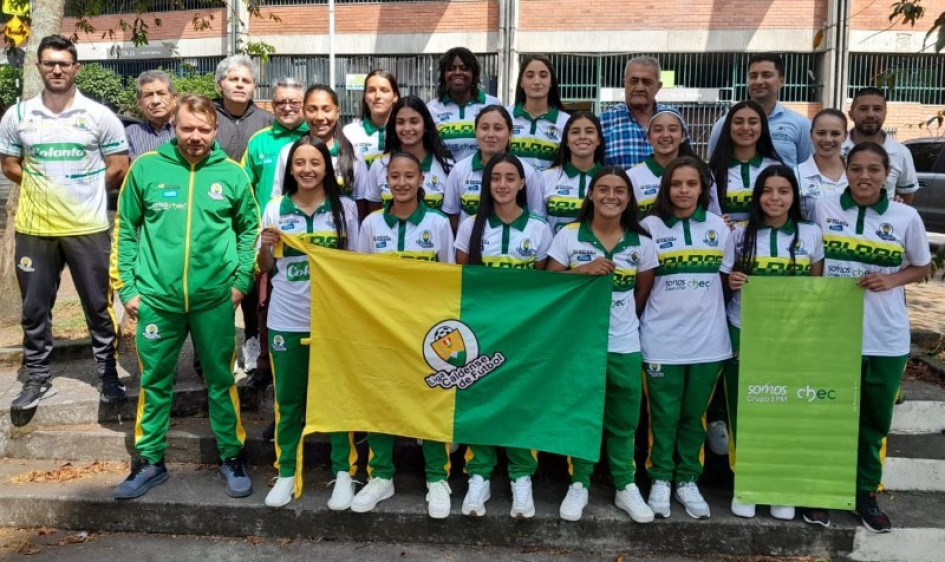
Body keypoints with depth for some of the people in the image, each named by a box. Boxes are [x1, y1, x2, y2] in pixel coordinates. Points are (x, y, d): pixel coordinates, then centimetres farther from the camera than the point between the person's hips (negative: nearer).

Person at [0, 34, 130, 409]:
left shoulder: (99, 115, -3)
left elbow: (119, 169, 0)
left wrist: (85, 191, 1)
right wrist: (44, 191, 1)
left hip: (88, 228, -2)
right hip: (34, 228, 2)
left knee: (98, 306, 8)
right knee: (34, 308, 11)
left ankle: (108, 374, 22)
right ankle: (37, 378, 25)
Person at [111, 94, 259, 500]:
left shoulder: (232, 173, 1)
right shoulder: (146, 168, 1)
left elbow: (250, 228, 8)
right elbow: (125, 230, 5)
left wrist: (242, 281, 0)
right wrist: (126, 286, 1)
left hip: (216, 299, 0)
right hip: (156, 298, 1)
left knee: (221, 381, 8)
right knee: (154, 382, 11)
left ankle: (231, 458, 24)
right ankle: (151, 461, 27)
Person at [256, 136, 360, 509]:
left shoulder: (345, 208, 1)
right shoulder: (275, 209, 4)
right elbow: (265, 268, 9)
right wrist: (266, 247, -12)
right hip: (286, 320, 1)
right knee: (288, 399, 10)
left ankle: (344, 473, 16)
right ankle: (287, 473, 22)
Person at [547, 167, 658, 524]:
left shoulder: (642, 243, 2)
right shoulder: (568, 236, -3)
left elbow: (643, 295, 11)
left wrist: (621, 320, 6)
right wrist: (582, 270, -18)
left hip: (624, 347, 1)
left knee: (623, 421, 10)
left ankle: (626, 486, 26)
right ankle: (579, 484, 25)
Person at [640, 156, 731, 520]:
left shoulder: (718, 226, 7)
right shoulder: (651, 226, 0)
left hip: (708, 339, 2)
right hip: (662, 340, -2)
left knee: (694, 416, 11)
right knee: (664, 416, 4)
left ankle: (687, 480, 24)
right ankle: (660, 479, 19)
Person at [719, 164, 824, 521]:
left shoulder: (811, 234, 3)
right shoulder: (741, 235, 1)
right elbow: (723, 284, 6)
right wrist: (732, 282, -17)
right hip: (744, 335, 0)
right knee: (743, 410, 4)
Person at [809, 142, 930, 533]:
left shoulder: (906, 217, -3)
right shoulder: (823, 209, -3)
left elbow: (922, 267, 8)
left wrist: (891, 280, -11)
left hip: (887, 339, 1)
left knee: (875, 421, 13)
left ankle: (866, 493, 29)